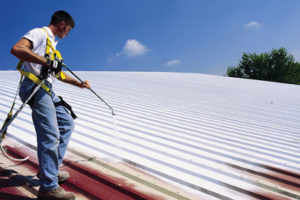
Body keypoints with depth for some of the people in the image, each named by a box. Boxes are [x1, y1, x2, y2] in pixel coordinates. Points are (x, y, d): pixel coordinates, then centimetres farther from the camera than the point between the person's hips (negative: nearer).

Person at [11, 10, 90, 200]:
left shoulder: (52, 42, 25)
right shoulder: (40, 33, -4)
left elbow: (58, 73, 31)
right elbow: (17, 49, -23)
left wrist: (79, 83, 32)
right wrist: (47, 61, -24)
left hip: (47, 90, 10)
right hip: (35, 87, -10)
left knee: (67, 124, 14)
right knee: (50, 134, -15)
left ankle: (52, 169, 20)